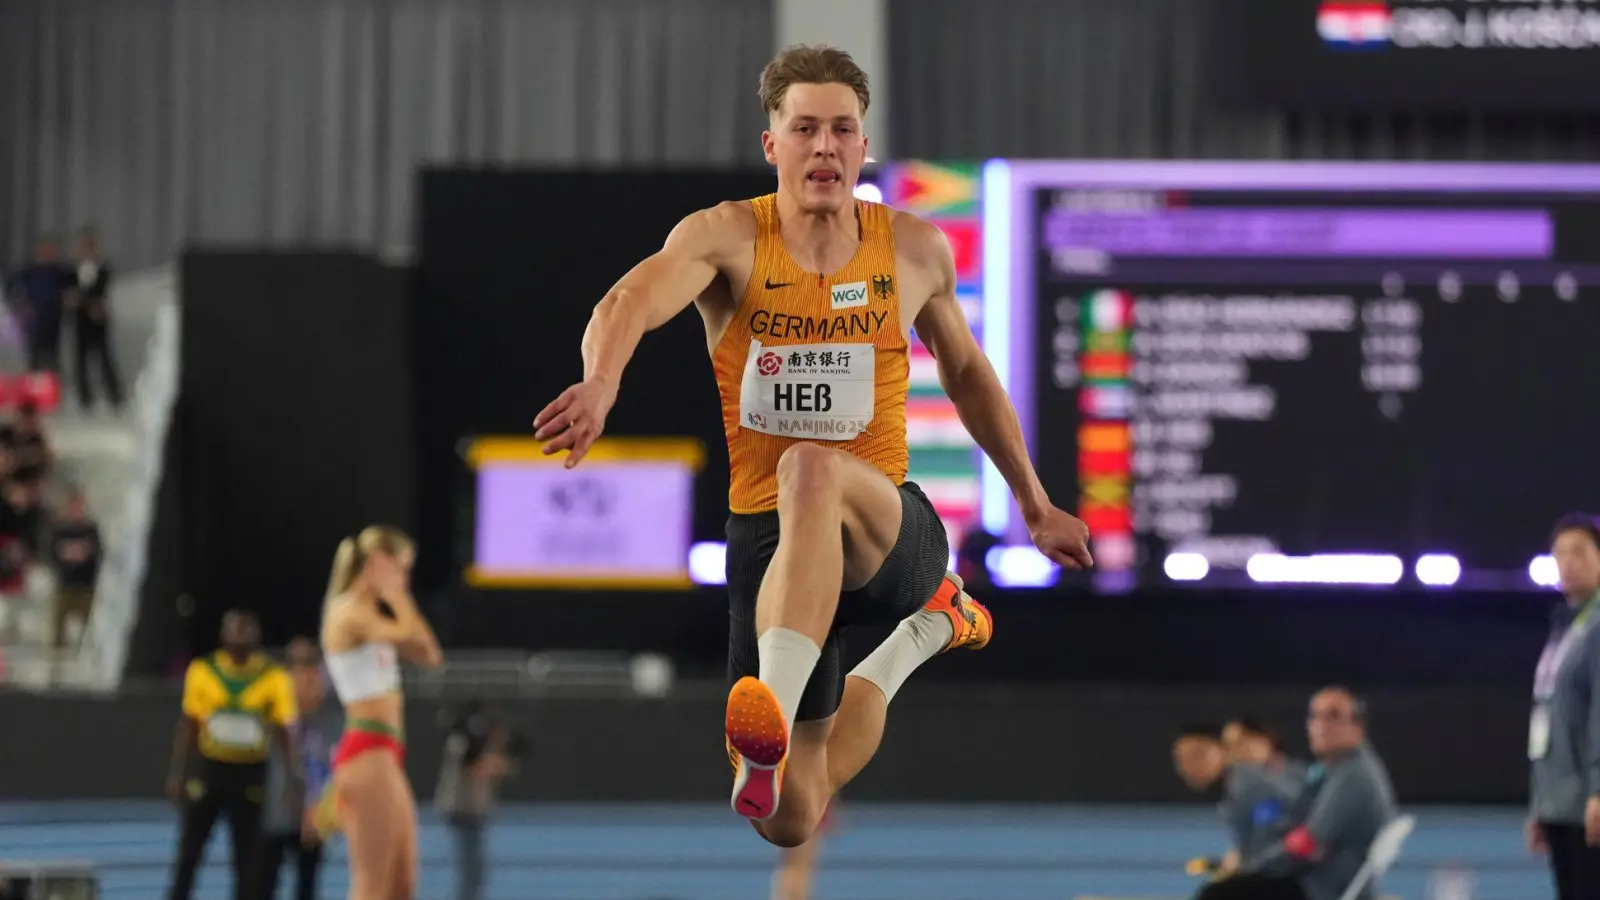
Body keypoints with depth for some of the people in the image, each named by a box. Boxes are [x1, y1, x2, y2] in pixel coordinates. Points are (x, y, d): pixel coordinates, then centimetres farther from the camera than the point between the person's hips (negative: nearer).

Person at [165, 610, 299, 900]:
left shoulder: (274, 678, -3)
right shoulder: (202, 671, 1)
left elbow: (282, 732, -1)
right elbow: (188, 725, 6)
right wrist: (177, 772, 1)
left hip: (251, 775, -1)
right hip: (208, 768, 1)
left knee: (247, 856, 2)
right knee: (189, 851, 3)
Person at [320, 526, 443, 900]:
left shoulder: (371, 616, 18)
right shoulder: (350, 612, -12)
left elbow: (429, 654, 19)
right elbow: (415, 638, -24)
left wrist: (399, 598, 14)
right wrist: (397, 596, -9)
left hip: (385, 754, 10)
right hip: (367, 752, -10)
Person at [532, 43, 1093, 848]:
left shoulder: (915, 250, 3)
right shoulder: (727, 238, -7)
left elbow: (967, 372, 22)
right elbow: (632, 302, -28)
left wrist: (1035, 506, 27)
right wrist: (601, 382, -51)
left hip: (890, 530, -1)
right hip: (763, 533, 1)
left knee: (813, 471, -39)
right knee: (790, 819, 4)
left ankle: (775, 717, -51)